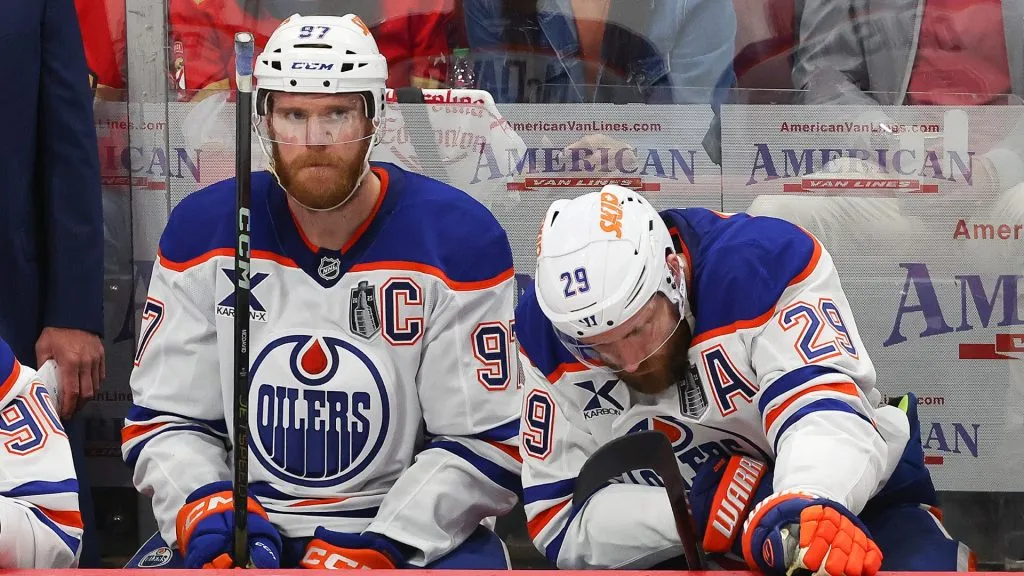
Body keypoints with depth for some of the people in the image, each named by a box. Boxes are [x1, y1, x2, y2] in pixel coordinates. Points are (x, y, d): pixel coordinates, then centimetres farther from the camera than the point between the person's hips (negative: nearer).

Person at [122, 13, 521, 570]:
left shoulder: (459, 237, -7)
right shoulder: (202, 230, 0)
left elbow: (484, 442, -7)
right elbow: (163, 419, 3)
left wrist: (377, 550, -18)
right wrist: (207, 512, -16)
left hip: (413, 535, -1)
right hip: (244, 529, 2)